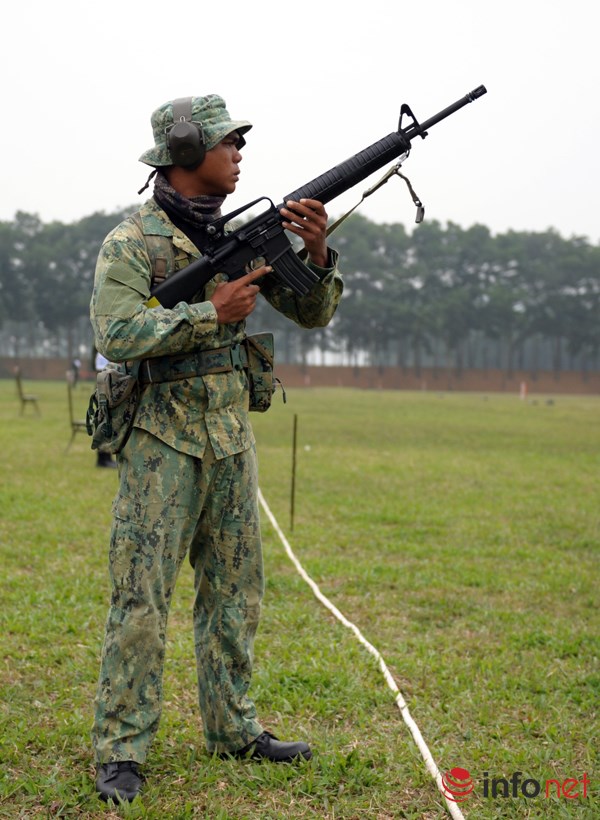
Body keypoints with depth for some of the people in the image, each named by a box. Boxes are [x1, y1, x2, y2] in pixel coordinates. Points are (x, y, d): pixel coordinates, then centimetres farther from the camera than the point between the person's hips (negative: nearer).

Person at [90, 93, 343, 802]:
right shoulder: (130, 243, -9)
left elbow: (311, 313, 9)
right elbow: (116, 335, -22)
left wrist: (316, 252, -10)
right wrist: (213, 311, -21)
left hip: (231, 437, 7)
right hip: (161, 440, -6)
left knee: (235, 589, 12)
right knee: (141, 596, -4)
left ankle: (232, 727, 24)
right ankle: (120, 750, 4)